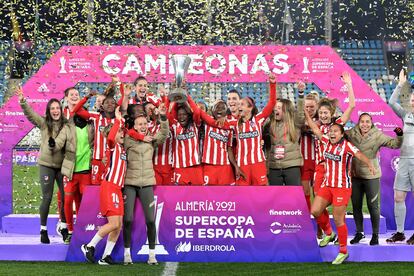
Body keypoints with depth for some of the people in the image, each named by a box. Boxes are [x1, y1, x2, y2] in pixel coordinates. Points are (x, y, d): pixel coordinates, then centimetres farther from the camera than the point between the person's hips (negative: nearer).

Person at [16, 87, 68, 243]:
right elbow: (30, 113, -15)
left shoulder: (66, 124, 0)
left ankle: (64, 227, 20)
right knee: (47, 198, 1)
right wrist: (22, 101, -32)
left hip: (62, 165, 2)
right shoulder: (43, 123, -4)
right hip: (46, 165, -2)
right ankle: (43, 230, 11)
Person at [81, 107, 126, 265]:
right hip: (109, 187, -8)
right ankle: (89, 246, -1)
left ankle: (106, 256, 8)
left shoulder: (122, 149, 17)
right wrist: (118, 120, -20)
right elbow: (110, 136, -27)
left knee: (119, 225, 3)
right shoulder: (113, 146, -5)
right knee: (114, 223, -14)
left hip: (117, 188, 8)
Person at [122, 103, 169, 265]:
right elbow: (120, 160, 0)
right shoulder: (128, 140, 2)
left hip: (147, 184, 1)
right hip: (130, 183, -1)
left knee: (150, 220, -4)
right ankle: (127, 253, 7)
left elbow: (164, 133, -7)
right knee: (128, 219, -5)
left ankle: (152, 254, 5)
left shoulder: (152, 140, 7)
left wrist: (163, 116, -19)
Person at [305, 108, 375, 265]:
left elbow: (359, 155, -29)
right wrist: (306, 113, 14)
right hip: (327, 185, 6)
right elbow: (315, 129, 13)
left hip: (342, 187, -6)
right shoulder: (326, 142, 5)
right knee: (315, 211, -3)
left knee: (338, 219, -4)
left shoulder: (346, 145, -13)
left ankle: (343, 251, 10)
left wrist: (369, 165, -48)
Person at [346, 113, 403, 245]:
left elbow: (394, 144, -16)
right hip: (355, 176, 3)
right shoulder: (351, 134, -4)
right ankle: (359, 233, 29)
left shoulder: (377, 136, -11)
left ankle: (375, 234, 17)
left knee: (373, 206, 2)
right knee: (356, 206, 12)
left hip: (372, 176, -3)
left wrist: (399, 136, -34)